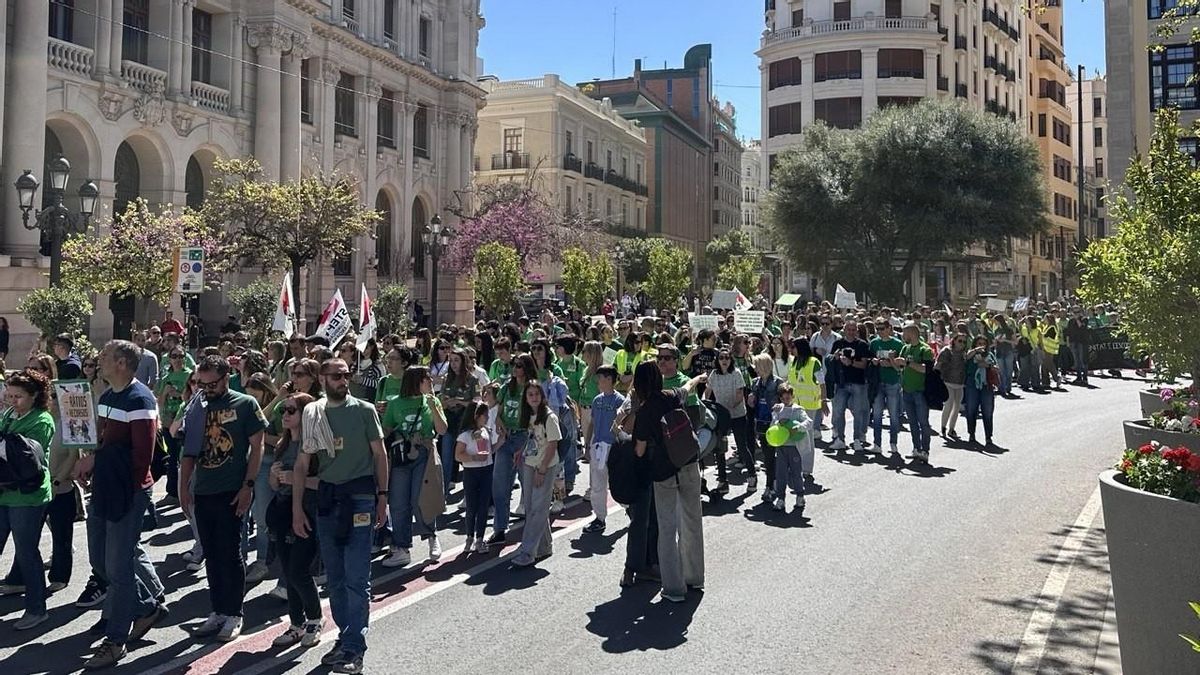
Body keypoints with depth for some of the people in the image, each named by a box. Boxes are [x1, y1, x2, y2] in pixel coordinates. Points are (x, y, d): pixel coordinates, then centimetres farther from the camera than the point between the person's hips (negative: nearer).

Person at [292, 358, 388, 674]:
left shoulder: (364, 410, -2)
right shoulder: (312, 414, 6)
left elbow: (380, 453, 1)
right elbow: (302, 462, 8)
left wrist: (382, 496, -3)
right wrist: (297, 508, 4)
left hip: (359, 496, -4)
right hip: (326, 497, 4)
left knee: (356, 578, -5)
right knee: (335, 577, 13)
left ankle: (354, 648, 3)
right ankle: (345, 636, 26)